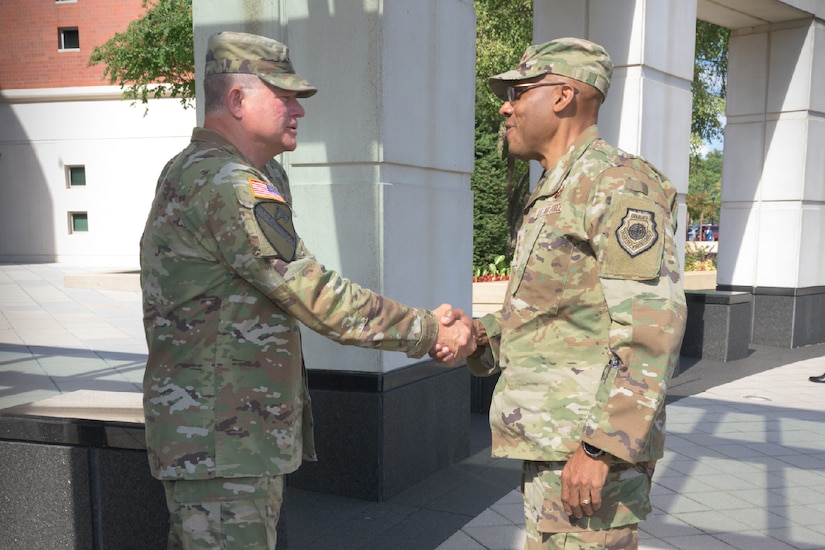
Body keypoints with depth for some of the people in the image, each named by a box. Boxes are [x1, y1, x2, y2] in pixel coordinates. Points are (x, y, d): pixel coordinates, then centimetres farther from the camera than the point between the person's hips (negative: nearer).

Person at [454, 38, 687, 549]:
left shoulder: (619, 185, -13)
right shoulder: (554, 196, 17)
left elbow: (653, 325, -22)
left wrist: (601, 446, -25)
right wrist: (477, 335, 1)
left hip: (590, 445, -9)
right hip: (551, 438, 9)